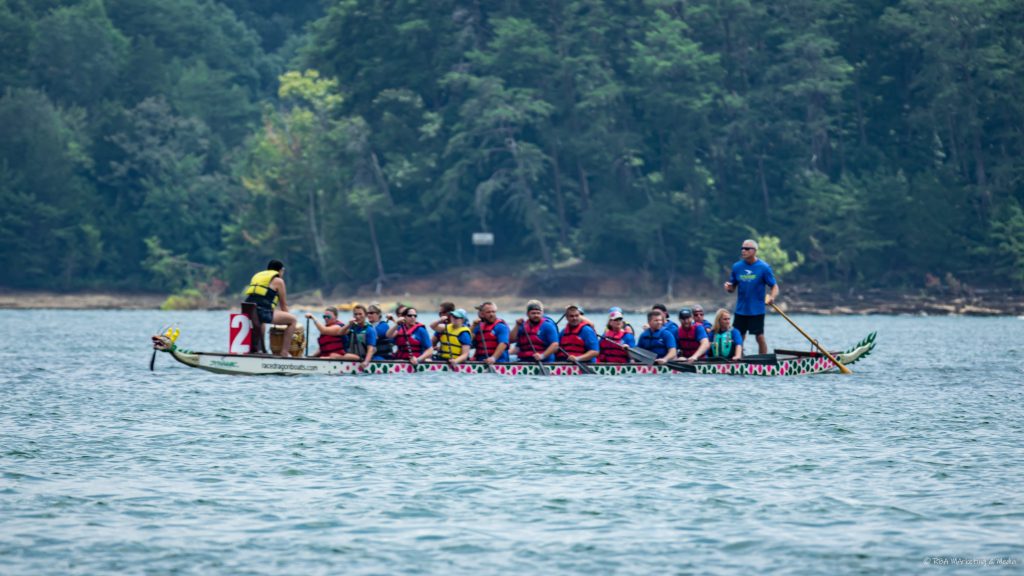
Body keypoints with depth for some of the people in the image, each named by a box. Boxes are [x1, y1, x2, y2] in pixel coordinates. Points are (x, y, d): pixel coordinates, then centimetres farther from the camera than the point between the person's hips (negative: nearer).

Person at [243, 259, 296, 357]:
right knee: (292, 319, 5)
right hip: (263, 312, -7)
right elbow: (283, 304, 13)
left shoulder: (257, 275, 29)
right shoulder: (278, 280, 9)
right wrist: (285, 320, 30)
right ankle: (284, 352, 0)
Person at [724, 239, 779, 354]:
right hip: (740, 310, 4)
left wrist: (771, 297, -26)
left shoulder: (763, 267, -6)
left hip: (757, 310, -4)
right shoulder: (737, 267, 4)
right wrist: (729, 288, -13)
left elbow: (774, 286, -6)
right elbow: (732, 287, 11)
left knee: (760, 337, -4)